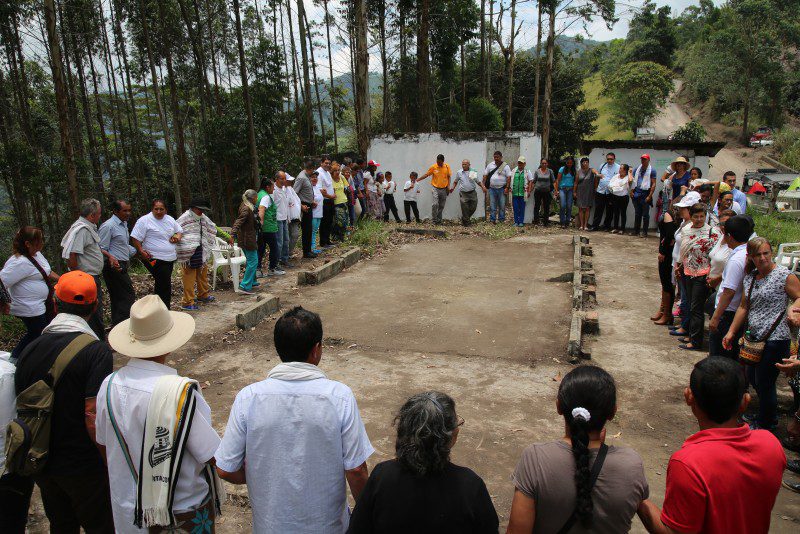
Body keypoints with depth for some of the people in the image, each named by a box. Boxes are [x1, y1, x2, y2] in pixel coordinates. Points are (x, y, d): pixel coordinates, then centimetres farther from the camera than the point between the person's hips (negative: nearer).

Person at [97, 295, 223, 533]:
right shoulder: (180, 393, -30)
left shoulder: (109, 385, -12)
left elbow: (104, 444, 4)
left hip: (128, 511, 5)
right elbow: (218, 459, -23)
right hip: (184, 510, -5)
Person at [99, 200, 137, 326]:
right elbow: (101, 249, -16)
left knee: (118, 299, 13)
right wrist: (111, 258, -32)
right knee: (128, 296, -13)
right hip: (115, 267, -10)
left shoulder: (124, 224, 16)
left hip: (122, 266, 10)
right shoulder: (108, 226, -14)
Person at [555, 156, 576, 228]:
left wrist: (574, 191, 2)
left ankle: (567, 221, 10)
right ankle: (562, 222, -5)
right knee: (562, 206, -11)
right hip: (562, 189, -2)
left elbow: (575, 181, 10)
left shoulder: (574, 171, 9)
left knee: (569, 206, 0)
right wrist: (556, 190, -6)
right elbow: (558, 180, 2)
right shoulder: (562, 169, 3)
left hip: (570, 190, 2)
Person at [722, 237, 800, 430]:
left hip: (775, 339, -7)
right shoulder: (749, 278, 8)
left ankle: (765, 425, 23)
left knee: (764, 384, 2)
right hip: (754, 338, 7)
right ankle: (770, 417, 40)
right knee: (753, 378, 19)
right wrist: (731, 331, 13)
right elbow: (744, 306, 15)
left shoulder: (784, 276, -12)